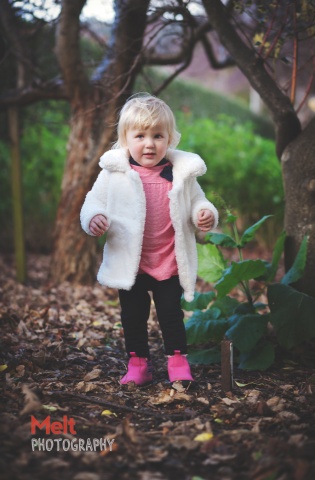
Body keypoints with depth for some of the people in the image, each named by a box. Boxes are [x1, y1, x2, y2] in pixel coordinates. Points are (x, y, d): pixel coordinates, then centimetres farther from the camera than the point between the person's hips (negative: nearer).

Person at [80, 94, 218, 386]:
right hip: (130, 263, 0)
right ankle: (137, 362, 26)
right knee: (133, 315, 12)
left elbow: (196, 201, 9)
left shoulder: (181, 172, -2)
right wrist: (93, 219, -21)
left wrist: (205, 214, -13)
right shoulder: (114, 172, -5)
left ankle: (177, 360, 22)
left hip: (171, 264, 0)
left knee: (171, 313, 9)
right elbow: (95, 201, 1)